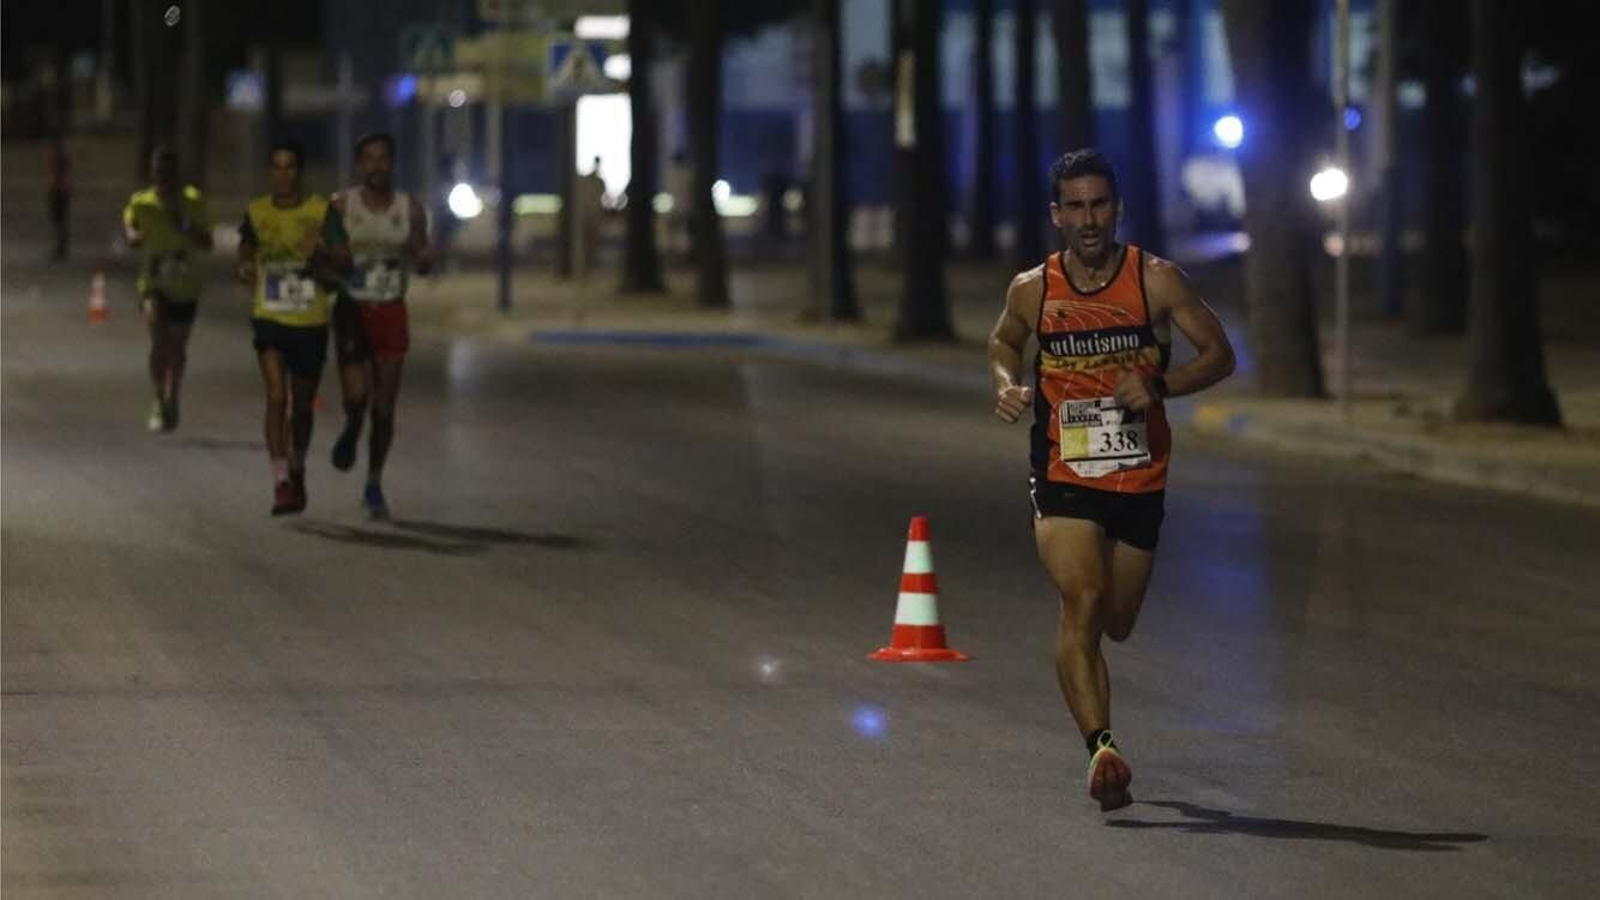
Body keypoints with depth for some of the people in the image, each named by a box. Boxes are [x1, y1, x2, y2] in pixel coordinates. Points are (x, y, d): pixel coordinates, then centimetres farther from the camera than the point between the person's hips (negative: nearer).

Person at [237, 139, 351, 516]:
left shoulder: (321, 211, -4)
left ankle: (297, 470, 38)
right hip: (270, 318, 0)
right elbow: (246, 250, 20)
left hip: (311, 322, 0)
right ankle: (281, 483, -20)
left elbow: (345, 265, -6)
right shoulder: (256, 213, 3)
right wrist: (246, 270, -3)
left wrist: (323, 255, -27)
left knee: (301, 406, 12)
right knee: (276, 397, -18)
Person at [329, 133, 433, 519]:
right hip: (350, 310, -2)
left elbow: (422, 266, 9)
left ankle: (374, 485, 19)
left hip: (391, 313, 2)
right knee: (356, 396, -19)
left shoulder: (410, 208, 2)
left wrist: (424, 257, -14)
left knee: (384, 407, 2)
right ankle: (351, 431, 18)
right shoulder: (341, 205, -2)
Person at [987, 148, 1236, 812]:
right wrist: (1007, 385, -2)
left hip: (1139, 479, 1)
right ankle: (1101, 746, -29)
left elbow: (1219, 354, 0)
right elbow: (1003, 342, 20)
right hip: (1063, 480, -1)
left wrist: (1159, 386, -17)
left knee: (1115, 624, 14)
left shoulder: (1157, 281, -6)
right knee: (1082, 602, -23)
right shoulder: (1032, 291, -2)